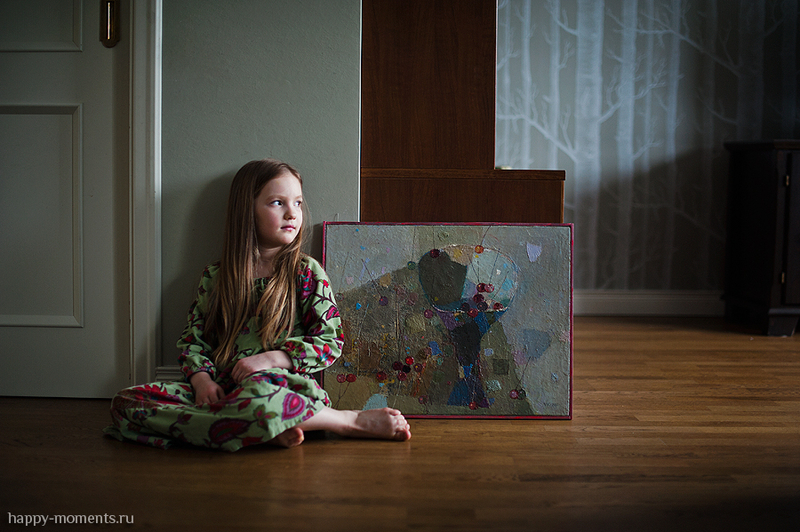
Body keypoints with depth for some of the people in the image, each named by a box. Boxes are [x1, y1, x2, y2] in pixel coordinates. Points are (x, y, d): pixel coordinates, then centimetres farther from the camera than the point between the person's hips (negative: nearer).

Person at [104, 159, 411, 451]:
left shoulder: (306, 273, 8)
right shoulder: (215, 277, 15)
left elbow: (330, 342, 3)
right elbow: (191, 340, 14)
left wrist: (271, 358, -10)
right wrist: (201, 378, -7)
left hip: (281, 385, -4)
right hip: (219, 389, 4)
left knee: (256, 395, -43)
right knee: (127, 401, -20)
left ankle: (351, 421, -18)